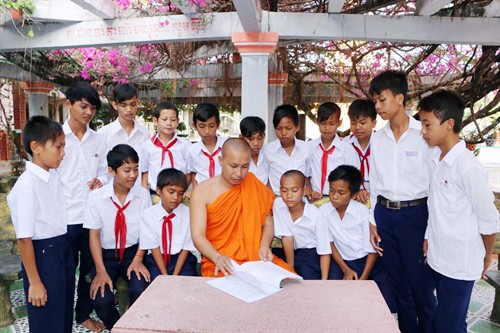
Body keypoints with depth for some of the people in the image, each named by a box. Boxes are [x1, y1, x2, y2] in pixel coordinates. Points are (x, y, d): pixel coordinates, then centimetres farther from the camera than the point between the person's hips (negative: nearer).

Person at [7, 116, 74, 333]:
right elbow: (24, 238, -20)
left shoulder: (54, 175, 1)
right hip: (43, 255, -7)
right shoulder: (27, 185, -22)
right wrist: (34, 282, -16)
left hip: (63, 250, 7)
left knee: (65, 313, 22)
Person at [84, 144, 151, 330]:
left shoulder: (143, 195, -5)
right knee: (101, 301, -22)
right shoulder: (96, 197, -10)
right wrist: (101, 270, -14)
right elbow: (94, 235, -7)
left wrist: (138, 259, -12)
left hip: (133, 252, 0)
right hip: (105, 254, 0)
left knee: (140, 292, -26)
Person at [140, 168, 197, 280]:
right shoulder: (148, 215, -7)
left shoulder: (188, 214, -8)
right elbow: (154, 247, -5)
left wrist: (175, 276, -12)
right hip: (157, 259, 0)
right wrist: (165, 275, -13)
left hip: (181, 258, 0)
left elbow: (186, 248, -4)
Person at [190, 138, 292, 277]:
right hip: (220, 265, -3)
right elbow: (197, 236, -7)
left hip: (257, 260, 3)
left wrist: (264, 246, -9)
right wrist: (218, 258, -25)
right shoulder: (202, 192, -1)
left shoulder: (255, 185, 7)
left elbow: (268, 224, 12)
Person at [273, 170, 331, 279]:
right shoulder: (278, 204, -13)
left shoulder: (315, 215, -19)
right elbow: (287, 238, -10)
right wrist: (290, 269, -8)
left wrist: (324, 281, -21)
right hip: (295, 253, 3)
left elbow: (325, 252, -14)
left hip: (313, 253, -3)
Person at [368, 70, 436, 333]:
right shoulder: (377, 139, 7)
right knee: (398, 282, 14)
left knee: (421, 282, 3)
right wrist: (373, 221, 10)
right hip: (384, 214, 5)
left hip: (416, 213, -4)